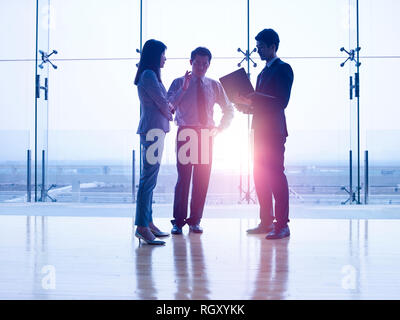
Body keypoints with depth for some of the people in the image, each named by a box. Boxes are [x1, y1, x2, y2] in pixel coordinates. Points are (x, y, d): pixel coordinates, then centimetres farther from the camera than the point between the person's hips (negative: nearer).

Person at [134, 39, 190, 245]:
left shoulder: (151, 75, 22)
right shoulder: (148, 75, -9)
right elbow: (162, 102, -8)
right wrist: (169, 115, 9)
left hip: (155, 130, 10)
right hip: (153, 129, -10)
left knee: (149, 179, 10)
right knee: (149, 178, -11)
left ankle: (148, 222, 16)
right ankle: (142, 226, -10)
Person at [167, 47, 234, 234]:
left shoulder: (214, 85, 13)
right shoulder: (179, 83, 6)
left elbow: (228, 109, 19)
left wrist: (220, 128, 5)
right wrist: (184, 88, -15)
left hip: (206, 134, 3)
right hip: (185, 133, -3)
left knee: (203, 178, 2)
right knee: (184, 176, -7)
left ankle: (195, 221, 11)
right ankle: (178, 221, 1)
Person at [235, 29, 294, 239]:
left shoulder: (283, 69, -6)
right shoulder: (263, 72, 21)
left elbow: (281, 102, -16)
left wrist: (253, 100, -20)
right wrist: (248, 106, 6)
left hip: (274, 130, -9)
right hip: (260, 129, 9)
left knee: (275, 174, -9)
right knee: (260, 175, 9)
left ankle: (282, 224, -4)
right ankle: (266, 222, 18)